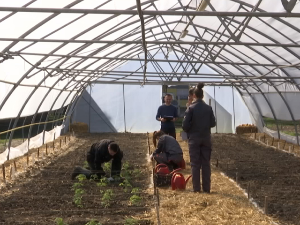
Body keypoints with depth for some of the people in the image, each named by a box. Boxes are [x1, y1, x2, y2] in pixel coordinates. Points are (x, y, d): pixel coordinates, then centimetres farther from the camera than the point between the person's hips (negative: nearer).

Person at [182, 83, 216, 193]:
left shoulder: (191, 108, -11)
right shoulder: (208, 108, -2)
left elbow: (185, 125, -11)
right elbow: (213, 123, 3)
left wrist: (189, 132, 8)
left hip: (194, 139, -2)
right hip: (206, 139, 3)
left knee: (195, 164, 4)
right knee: (206, 164, 9)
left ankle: (196, 188, 6)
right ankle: (206, 188, 12)